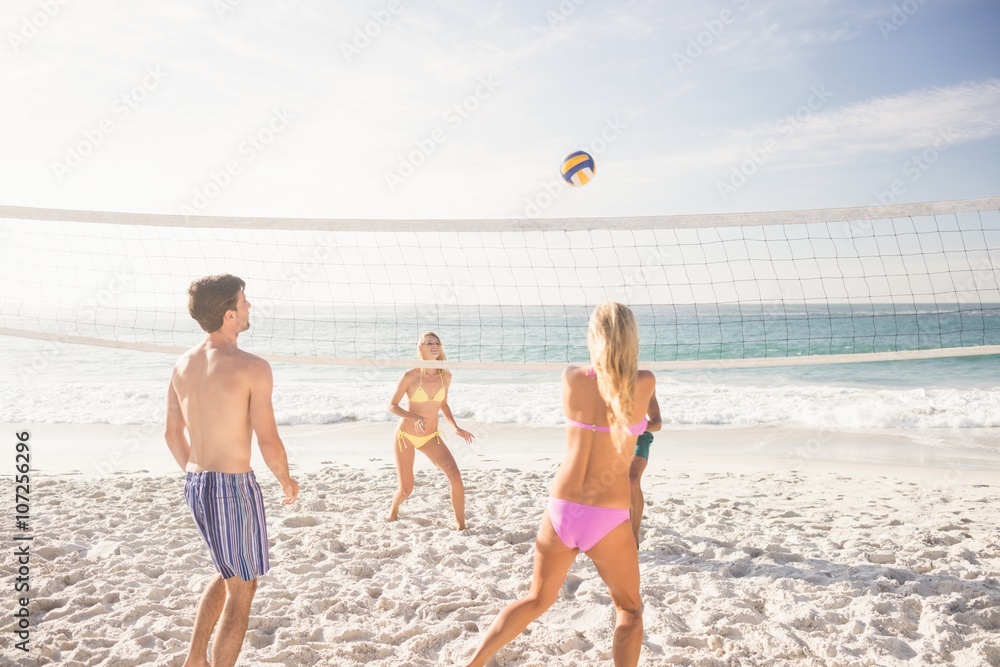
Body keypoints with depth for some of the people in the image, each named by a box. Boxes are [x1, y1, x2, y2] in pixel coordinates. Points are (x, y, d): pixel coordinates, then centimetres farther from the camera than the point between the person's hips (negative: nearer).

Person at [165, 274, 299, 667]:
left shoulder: (184, 364, 5)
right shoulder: (252, 368, -17)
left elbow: (173, 434, 12)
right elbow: (269, 442, -16)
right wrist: (287, 481, 2)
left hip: (195, 484, 8)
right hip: (234, 487, -8)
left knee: (229, 574, 28)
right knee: (242, 590, 8)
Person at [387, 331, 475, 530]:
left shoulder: (445, 376, -4)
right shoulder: (410, 376, -15)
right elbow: (392, 406, -8)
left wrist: (455, 427, 1)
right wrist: (415, 418, -23)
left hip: (431, 437, 3)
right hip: (405, 436, -3)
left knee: (455, 475, -17)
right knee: (406, 489, 7)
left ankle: (460, 524, -2)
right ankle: (393, 510, 43)